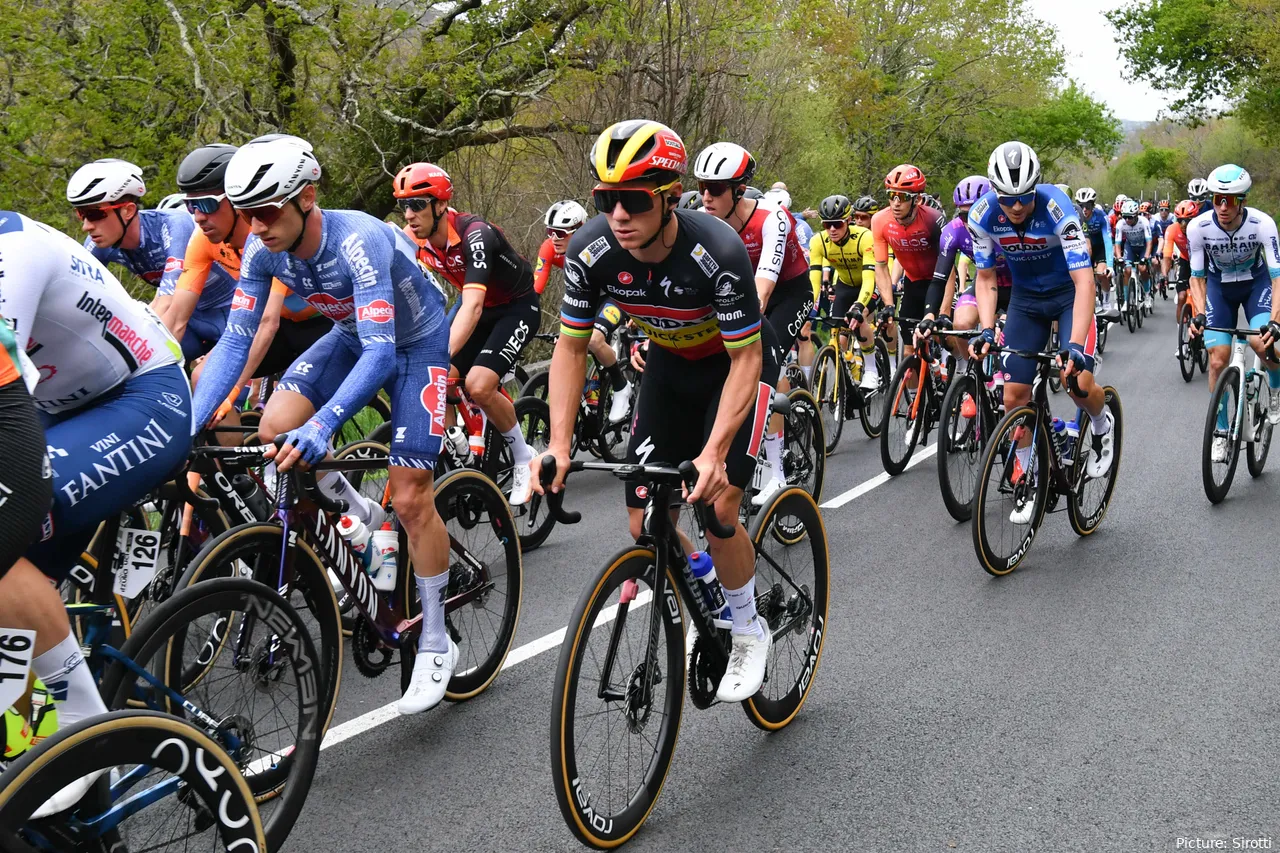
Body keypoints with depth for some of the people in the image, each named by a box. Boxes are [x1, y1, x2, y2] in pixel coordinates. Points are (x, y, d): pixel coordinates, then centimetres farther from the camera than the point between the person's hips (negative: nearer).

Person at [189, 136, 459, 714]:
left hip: (414, 343, -6)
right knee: (274, 429, -17)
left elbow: (381, 351, -42)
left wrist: (321, 428, -55)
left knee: (411, 497, -10)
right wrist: (190, 423, -27)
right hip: (351, 336, 6)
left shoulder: (359, 241, -36)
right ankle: (359, 516, 11)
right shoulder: (262, 249, -18)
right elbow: (237, 339, -15)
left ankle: (435, 643, 6)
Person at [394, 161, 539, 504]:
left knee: (478, 385, -23)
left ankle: (524, 459, -2)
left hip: (517, 308, -7)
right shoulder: (414, 240, -12)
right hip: (481, 309, 7)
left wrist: (440, 358, -53)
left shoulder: (474, 234, -33)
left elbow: (472, 307, -43)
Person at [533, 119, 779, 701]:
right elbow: (571, 347, -13)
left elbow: (746, 359, -29)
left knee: (717, 508, -19)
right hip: (671, 365, 4)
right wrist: (559, 445, -24)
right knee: (645, 527, -5)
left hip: (736, 363, -4)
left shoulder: (717, 253, -35)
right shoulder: (591, 252, -24)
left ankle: (749, 632, 7)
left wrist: (714, 453, -41)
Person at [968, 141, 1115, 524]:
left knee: (1078, 381, -22)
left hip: (1069, 292, -3)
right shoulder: (983, 215, -20)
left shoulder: (1055, 208, -31)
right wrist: (986, 330, -23)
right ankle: (1027, 478, 15)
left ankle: (1102, 425, 13)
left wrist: (1076, 345, -45)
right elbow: (986, 278, -7)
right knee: (1014, 395, -4)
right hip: (1025, 298, 3)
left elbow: (1084, 280, -35)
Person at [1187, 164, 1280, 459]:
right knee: (1218, 362, -6)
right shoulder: (1198, 227, -24)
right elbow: (1197, 275, -12)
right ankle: (1221, 433, 8)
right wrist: (1199, 314, -28)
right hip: (1219, 286, 2)